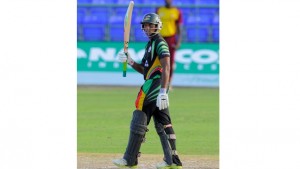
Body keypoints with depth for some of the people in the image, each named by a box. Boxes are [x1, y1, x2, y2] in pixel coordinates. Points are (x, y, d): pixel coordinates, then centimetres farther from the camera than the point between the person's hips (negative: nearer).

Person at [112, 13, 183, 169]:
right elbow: (144, 70, 25)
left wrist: (162, 92, -28)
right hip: (159, 90, 10)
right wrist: (130, 61, 9)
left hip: (154, 86, -10)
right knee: (163, 124, 7)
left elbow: (166, 69, -20)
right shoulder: (150, 44, 21)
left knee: (139, 120, -7)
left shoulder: (160, 43, -10)